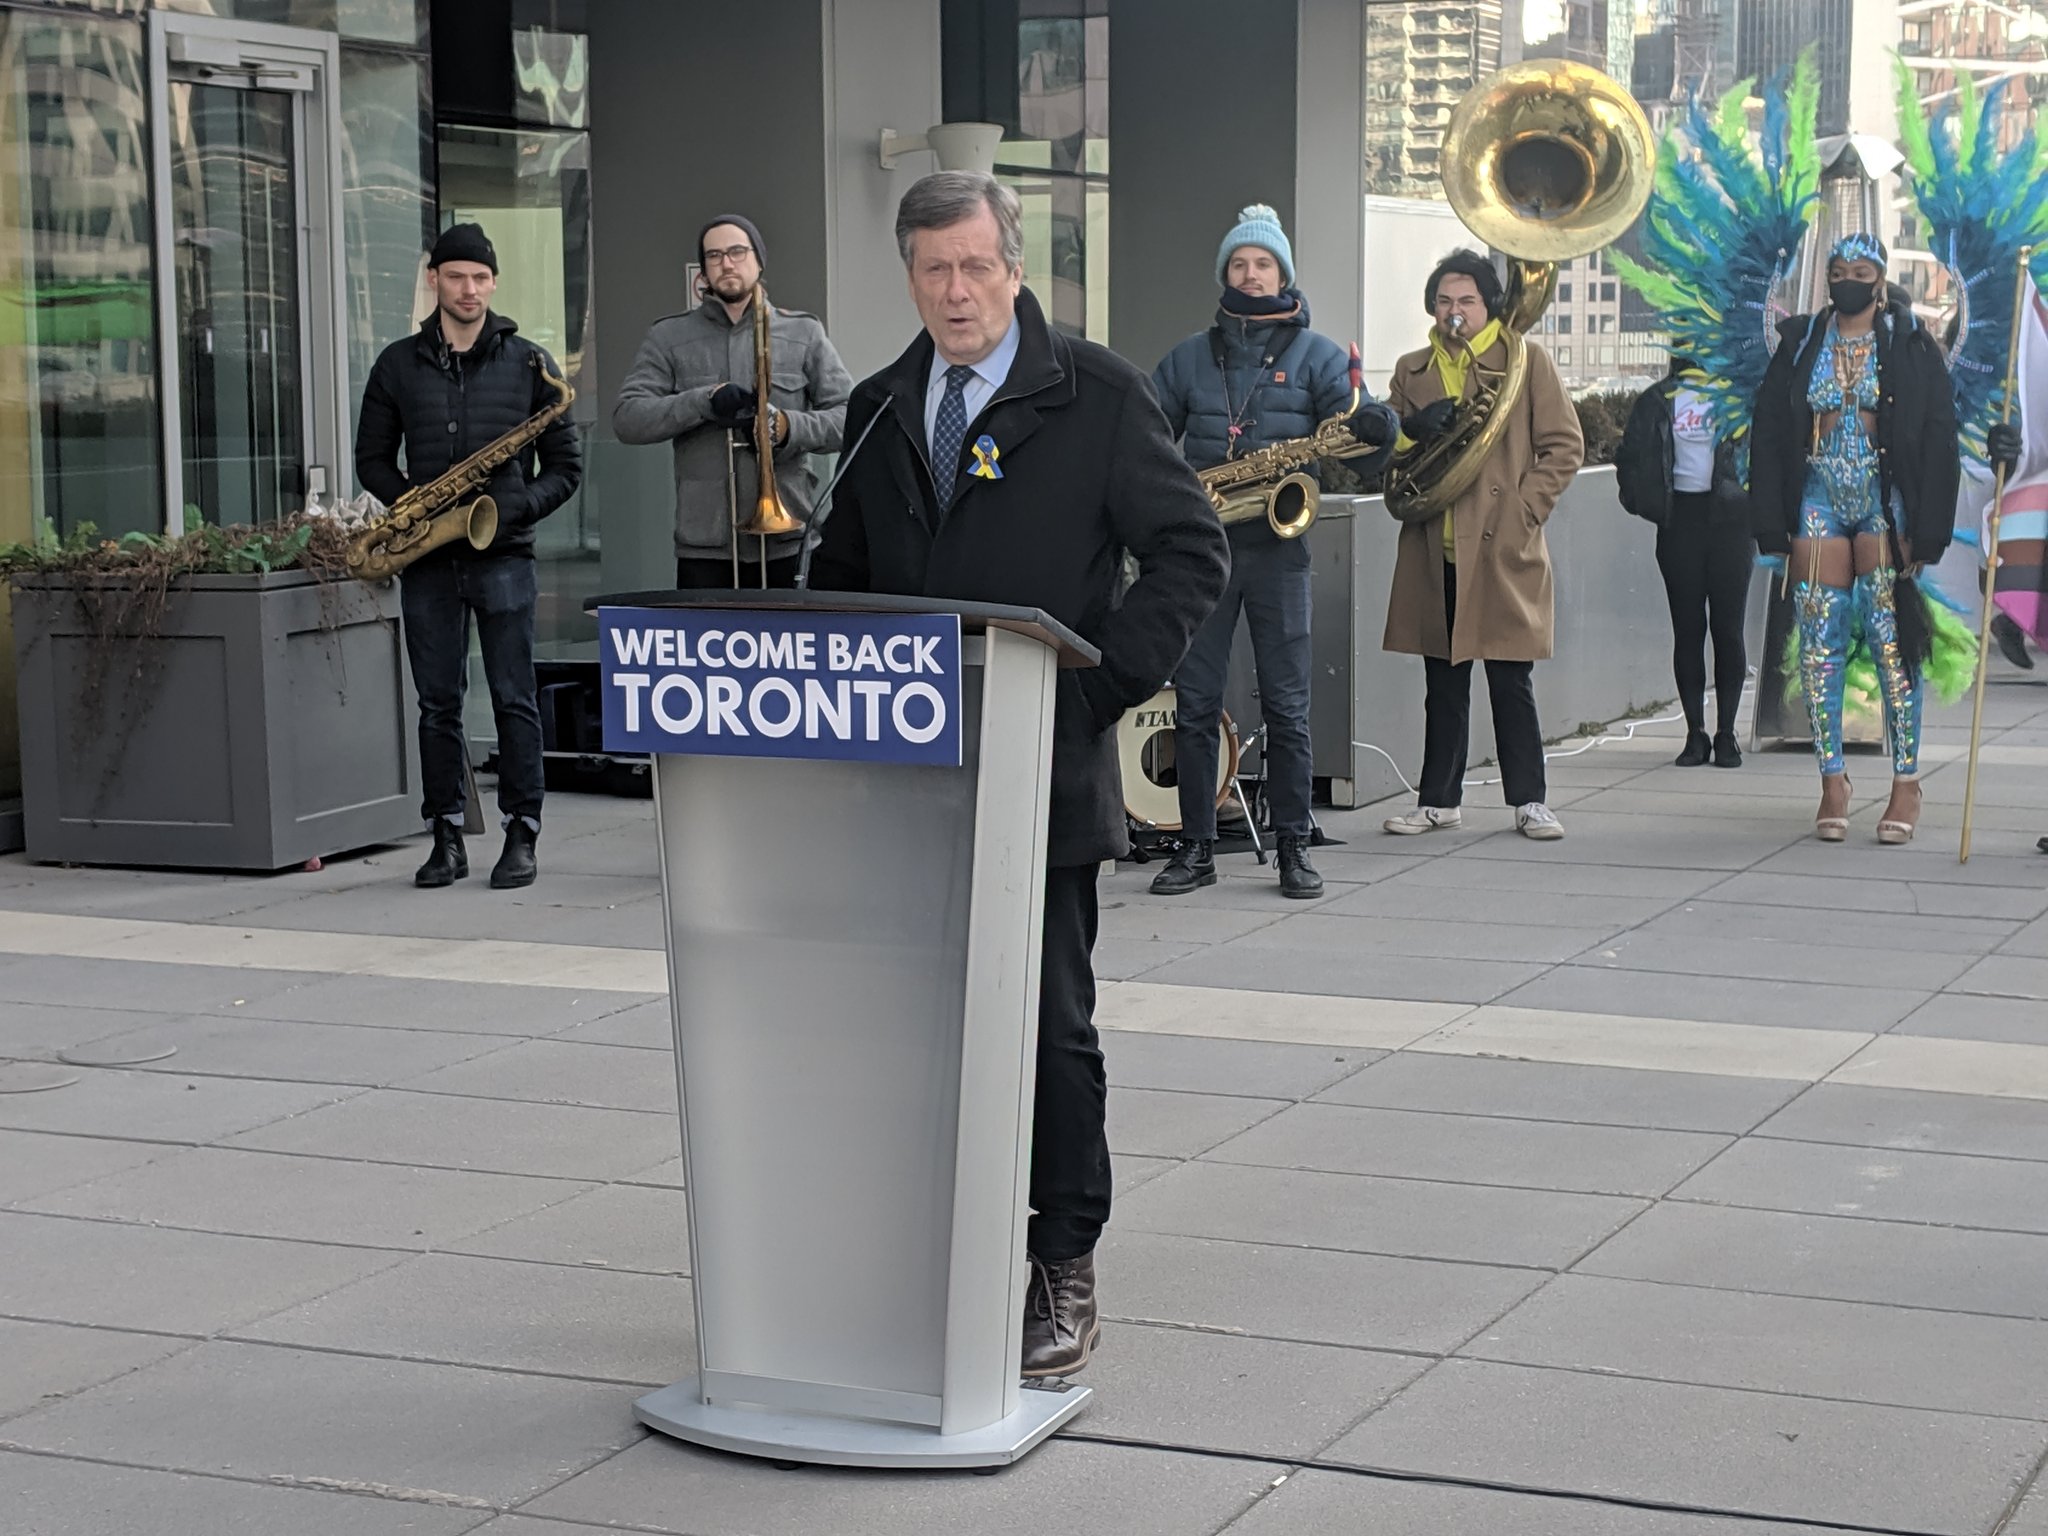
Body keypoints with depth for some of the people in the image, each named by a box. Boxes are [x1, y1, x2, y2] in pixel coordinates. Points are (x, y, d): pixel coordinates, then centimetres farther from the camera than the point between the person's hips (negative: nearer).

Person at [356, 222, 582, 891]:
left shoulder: (529, 363, 5)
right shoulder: (397, 365, 9)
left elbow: (565, 464, 6)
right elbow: (372, 459, 12)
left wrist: (520, 507, -11)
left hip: (503, 553, -2)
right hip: (427, 558, 2)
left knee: (515, 699, -3)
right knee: (437, 703, 5)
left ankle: (522, 835, 4)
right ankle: (447, 837, 12)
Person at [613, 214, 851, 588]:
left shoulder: (803, 333, 11)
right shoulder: (669, 338, 11)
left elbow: (849, 416, 5)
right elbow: (626, 419, -1)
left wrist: (788, 427, -14)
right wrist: (705, 401, -15)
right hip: (704, 546, 0)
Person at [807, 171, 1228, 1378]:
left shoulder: (1096, 396, -1)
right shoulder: (880, 411, 14)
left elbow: (1192, 552, -4)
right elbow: (840, 576, 22)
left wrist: (1103, 683, -12)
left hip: (1044, 771, -4)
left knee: (1051, 1027, 1)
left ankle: (1065, 1272, 10)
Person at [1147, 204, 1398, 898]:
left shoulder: (1316, 356, 6)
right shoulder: (1189, 358, 12)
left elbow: (1352, 433, -4)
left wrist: (1378, 430, -27)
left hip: (1277, 546, -2)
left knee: (1286, 705, 0)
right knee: (1194, 702, 2)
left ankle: (1294, 848, 7)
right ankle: (1196, 847, 9)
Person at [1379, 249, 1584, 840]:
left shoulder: (1527, 360, 3)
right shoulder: (1412, 371, 15)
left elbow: (1564, 447, 1)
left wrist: (1522, 511, -9)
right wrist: (1411, 431, -6)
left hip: (1504, 551, -4)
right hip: (1435, 553, 4)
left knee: (1512, 681, 0)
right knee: (1443, 682, 9)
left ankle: (1529, 801, 9)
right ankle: (1438, 800, 17)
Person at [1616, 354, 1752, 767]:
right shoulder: (1659, 400, 9)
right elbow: (1633, 457, 8)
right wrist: (1648, 499, -5)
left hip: (1728, 517, -1)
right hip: (1681, 518, 1)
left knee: (1728, 626, -1)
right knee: (1687, 627, 1)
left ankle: (1726, 734, 4)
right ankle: (1695, 733, 6)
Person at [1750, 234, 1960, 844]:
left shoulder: (1910, 347, 1)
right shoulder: (1801, 345, 9)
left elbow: (1938, 439, -2)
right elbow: (1768, 433, 8)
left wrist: (1927, 528, -9)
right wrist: (1772, 524, 0)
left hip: (1886, 503, -3)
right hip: (1819, 502, 3)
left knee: (1892, 639, -6)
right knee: (1819, 644, 0)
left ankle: (1906, 783, 0)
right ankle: (1832, 784, 6)